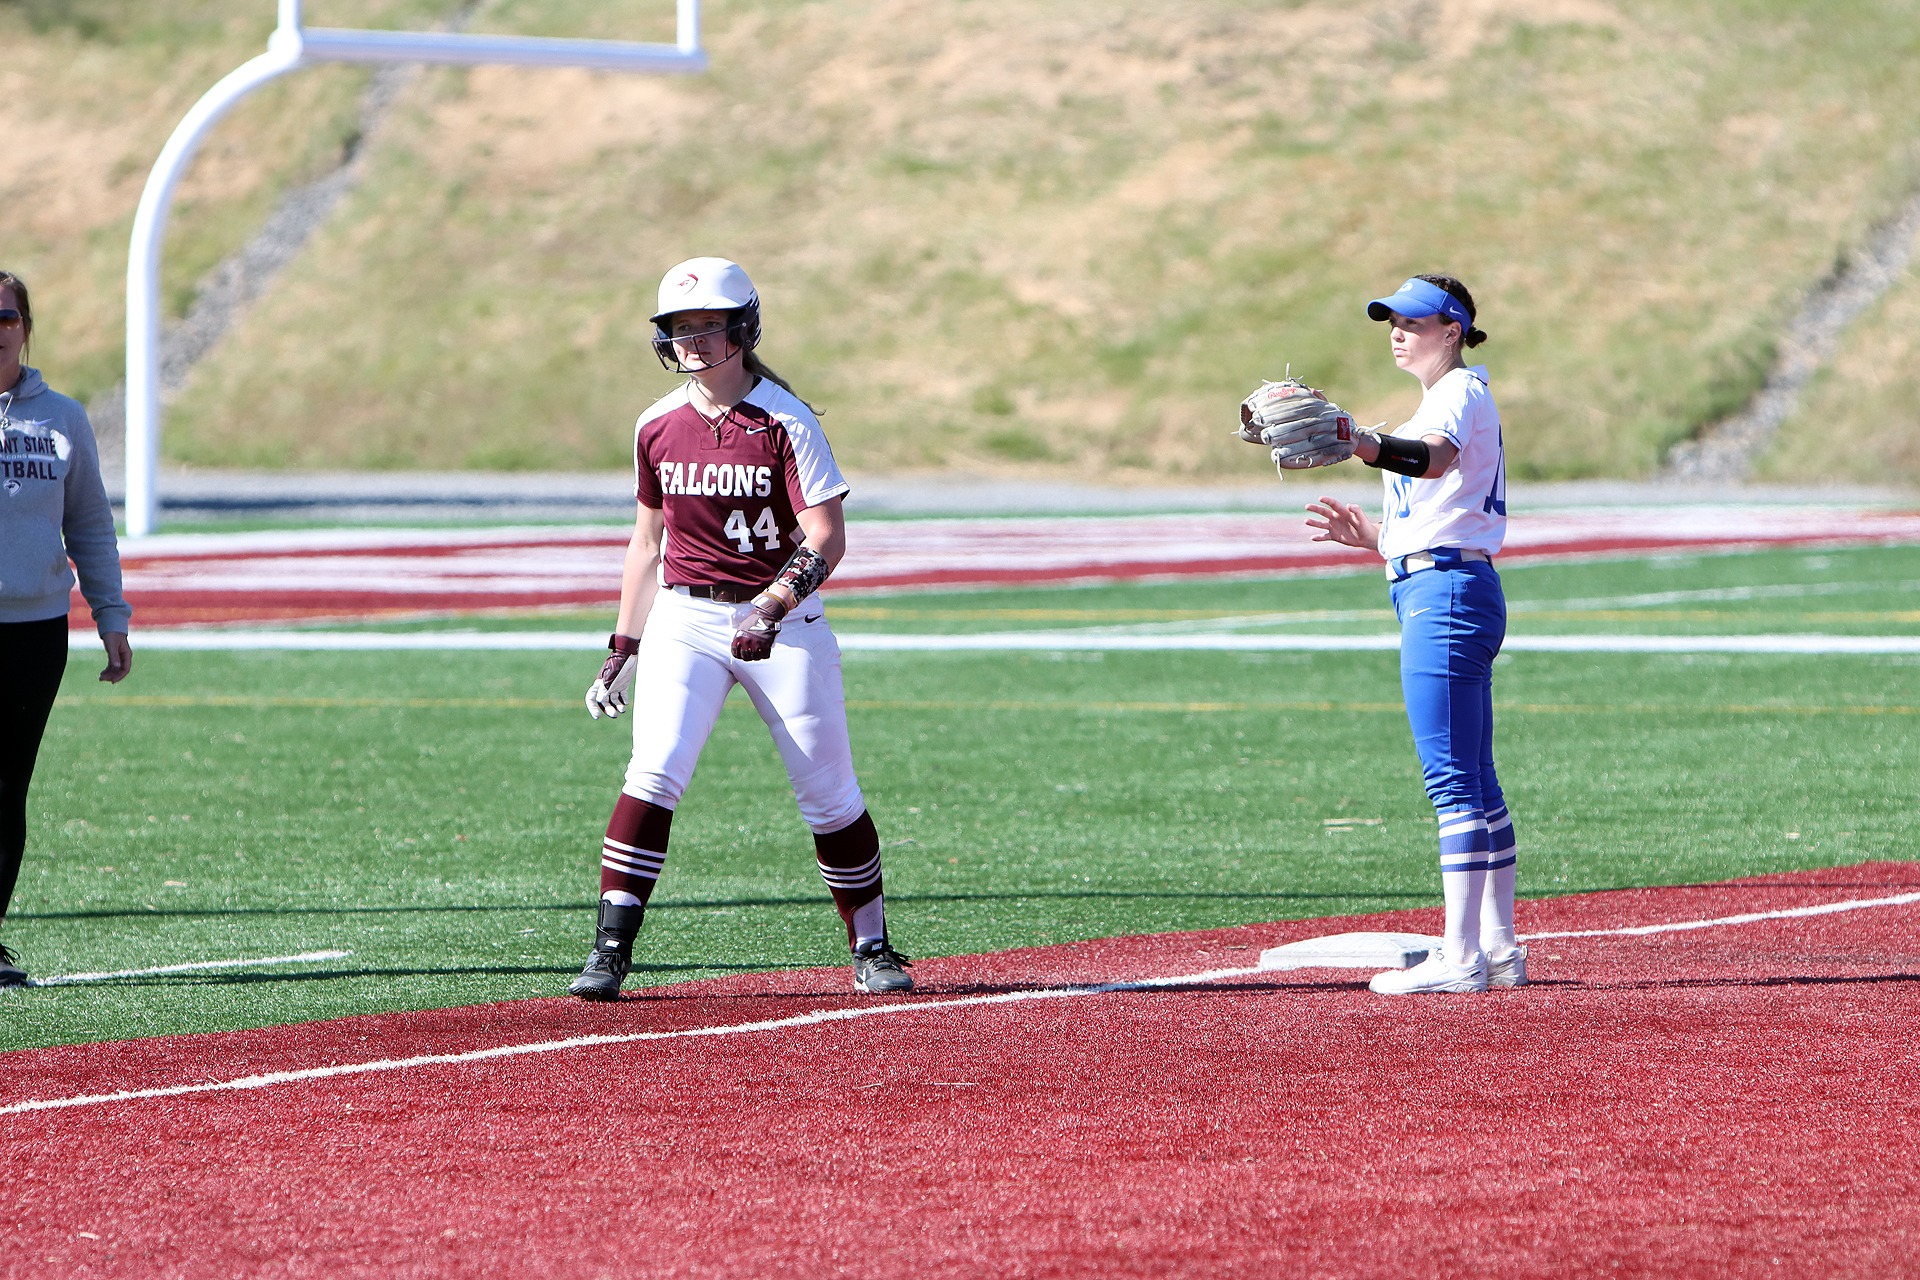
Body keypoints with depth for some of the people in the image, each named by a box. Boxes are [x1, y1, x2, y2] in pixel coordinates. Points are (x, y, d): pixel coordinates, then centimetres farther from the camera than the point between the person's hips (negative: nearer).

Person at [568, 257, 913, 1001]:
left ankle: (871, 948, 19)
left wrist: (775, 605, -29)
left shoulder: (786, 422, -8)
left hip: (784, 623, -2)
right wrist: (624, 648, 15)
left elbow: (826, 537, -14)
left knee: (828, 793, 3)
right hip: (685, 619, 2)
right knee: (654, 774, -16)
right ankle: (610, 952, -17)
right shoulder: (658, 428, 5)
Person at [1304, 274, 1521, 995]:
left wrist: (1364, 445, -49)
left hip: (1446, 592, -11)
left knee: (1453, 779, -13)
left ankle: (1460, 957, -17)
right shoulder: (1449, 399, 24)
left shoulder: (1460, 391, -7)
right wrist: (1372, 536, 13)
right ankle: (1498, 950, 16)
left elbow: (1434, 457, -32)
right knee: (1474, 780, 12)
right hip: (1441, 589, 11)